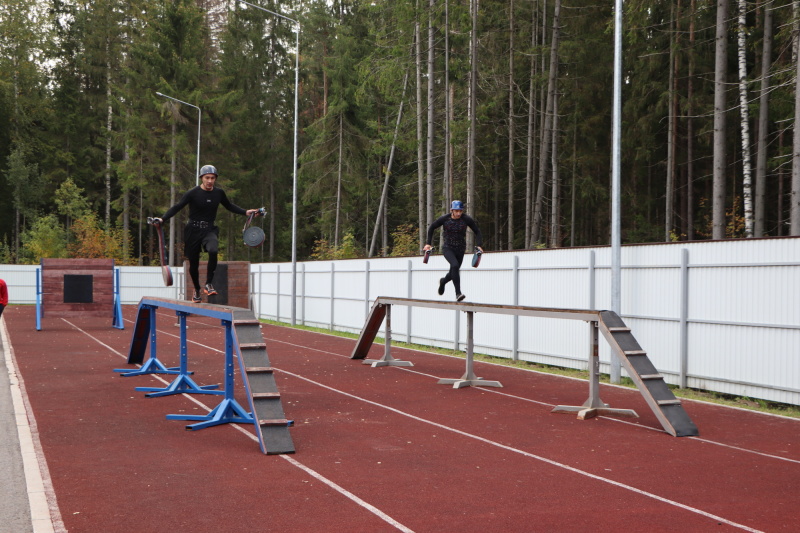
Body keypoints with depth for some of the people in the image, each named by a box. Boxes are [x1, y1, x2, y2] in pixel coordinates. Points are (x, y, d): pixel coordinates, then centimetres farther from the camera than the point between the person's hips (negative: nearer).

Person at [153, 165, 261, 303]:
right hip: (193, 230, -1)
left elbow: (229, 206, 21)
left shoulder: (219, 193, 3)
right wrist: (162, 219, -18)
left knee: (213, 250, -30)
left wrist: (245, 212, 13)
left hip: (209, 230, 1)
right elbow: (177, 207, -6)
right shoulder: (193, 193, -8)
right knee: (193, 263, 4)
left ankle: (208, 284, -19)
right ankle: (197, 289, 30)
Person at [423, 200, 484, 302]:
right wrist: (428, 243, 0)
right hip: (448, 248, -3)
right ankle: (458, 293, -29)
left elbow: (477, 232, 1)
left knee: (453, 273, 12)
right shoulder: (444, 219, -11)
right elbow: (432, 228, 4)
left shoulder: (467, 219, -10)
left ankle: (443, 281, 49)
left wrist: (479, 245, -12)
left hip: (460, 249, 3)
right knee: (455, 265, -30)